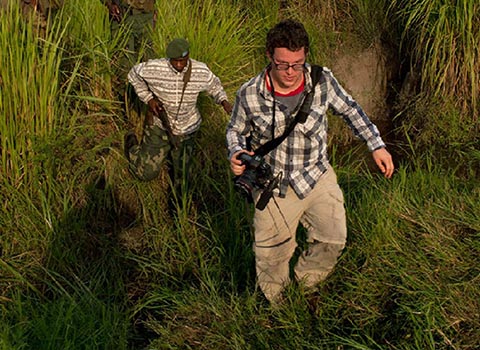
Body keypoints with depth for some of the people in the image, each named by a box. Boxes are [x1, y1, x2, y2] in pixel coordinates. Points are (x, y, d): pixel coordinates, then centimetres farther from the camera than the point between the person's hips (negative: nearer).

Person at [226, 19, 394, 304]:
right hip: (274, 185, -1)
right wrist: (236, 153, -20)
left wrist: (377, 145, 6)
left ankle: (304, 282, 33)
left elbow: (349, 109, 5)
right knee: (272, 258, 10)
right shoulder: (249, 95, -18)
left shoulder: (322, 80, -15)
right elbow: (236, 130, 1)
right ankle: (274, 306, 43)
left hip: (317, 176, 2)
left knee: (333, 240, 0)